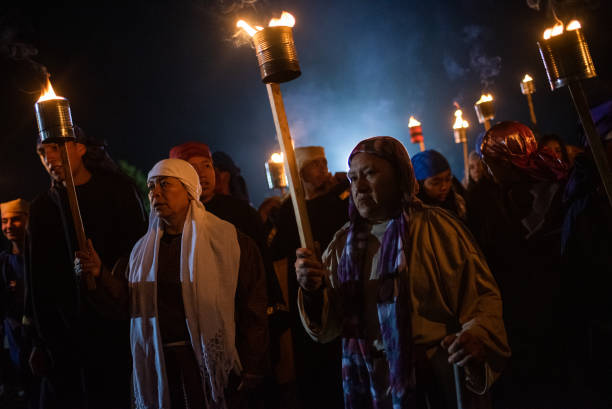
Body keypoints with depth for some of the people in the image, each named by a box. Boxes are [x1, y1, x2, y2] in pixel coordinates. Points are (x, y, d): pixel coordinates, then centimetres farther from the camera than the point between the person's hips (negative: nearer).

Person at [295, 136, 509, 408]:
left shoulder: (437, 228, -8)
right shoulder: (343, 243, 5)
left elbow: (481, 297, -9)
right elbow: (328, 328, 5)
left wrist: (477, 336, -30)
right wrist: (312, 291, -15)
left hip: (432, 386, -4)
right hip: (365, 387, 4)